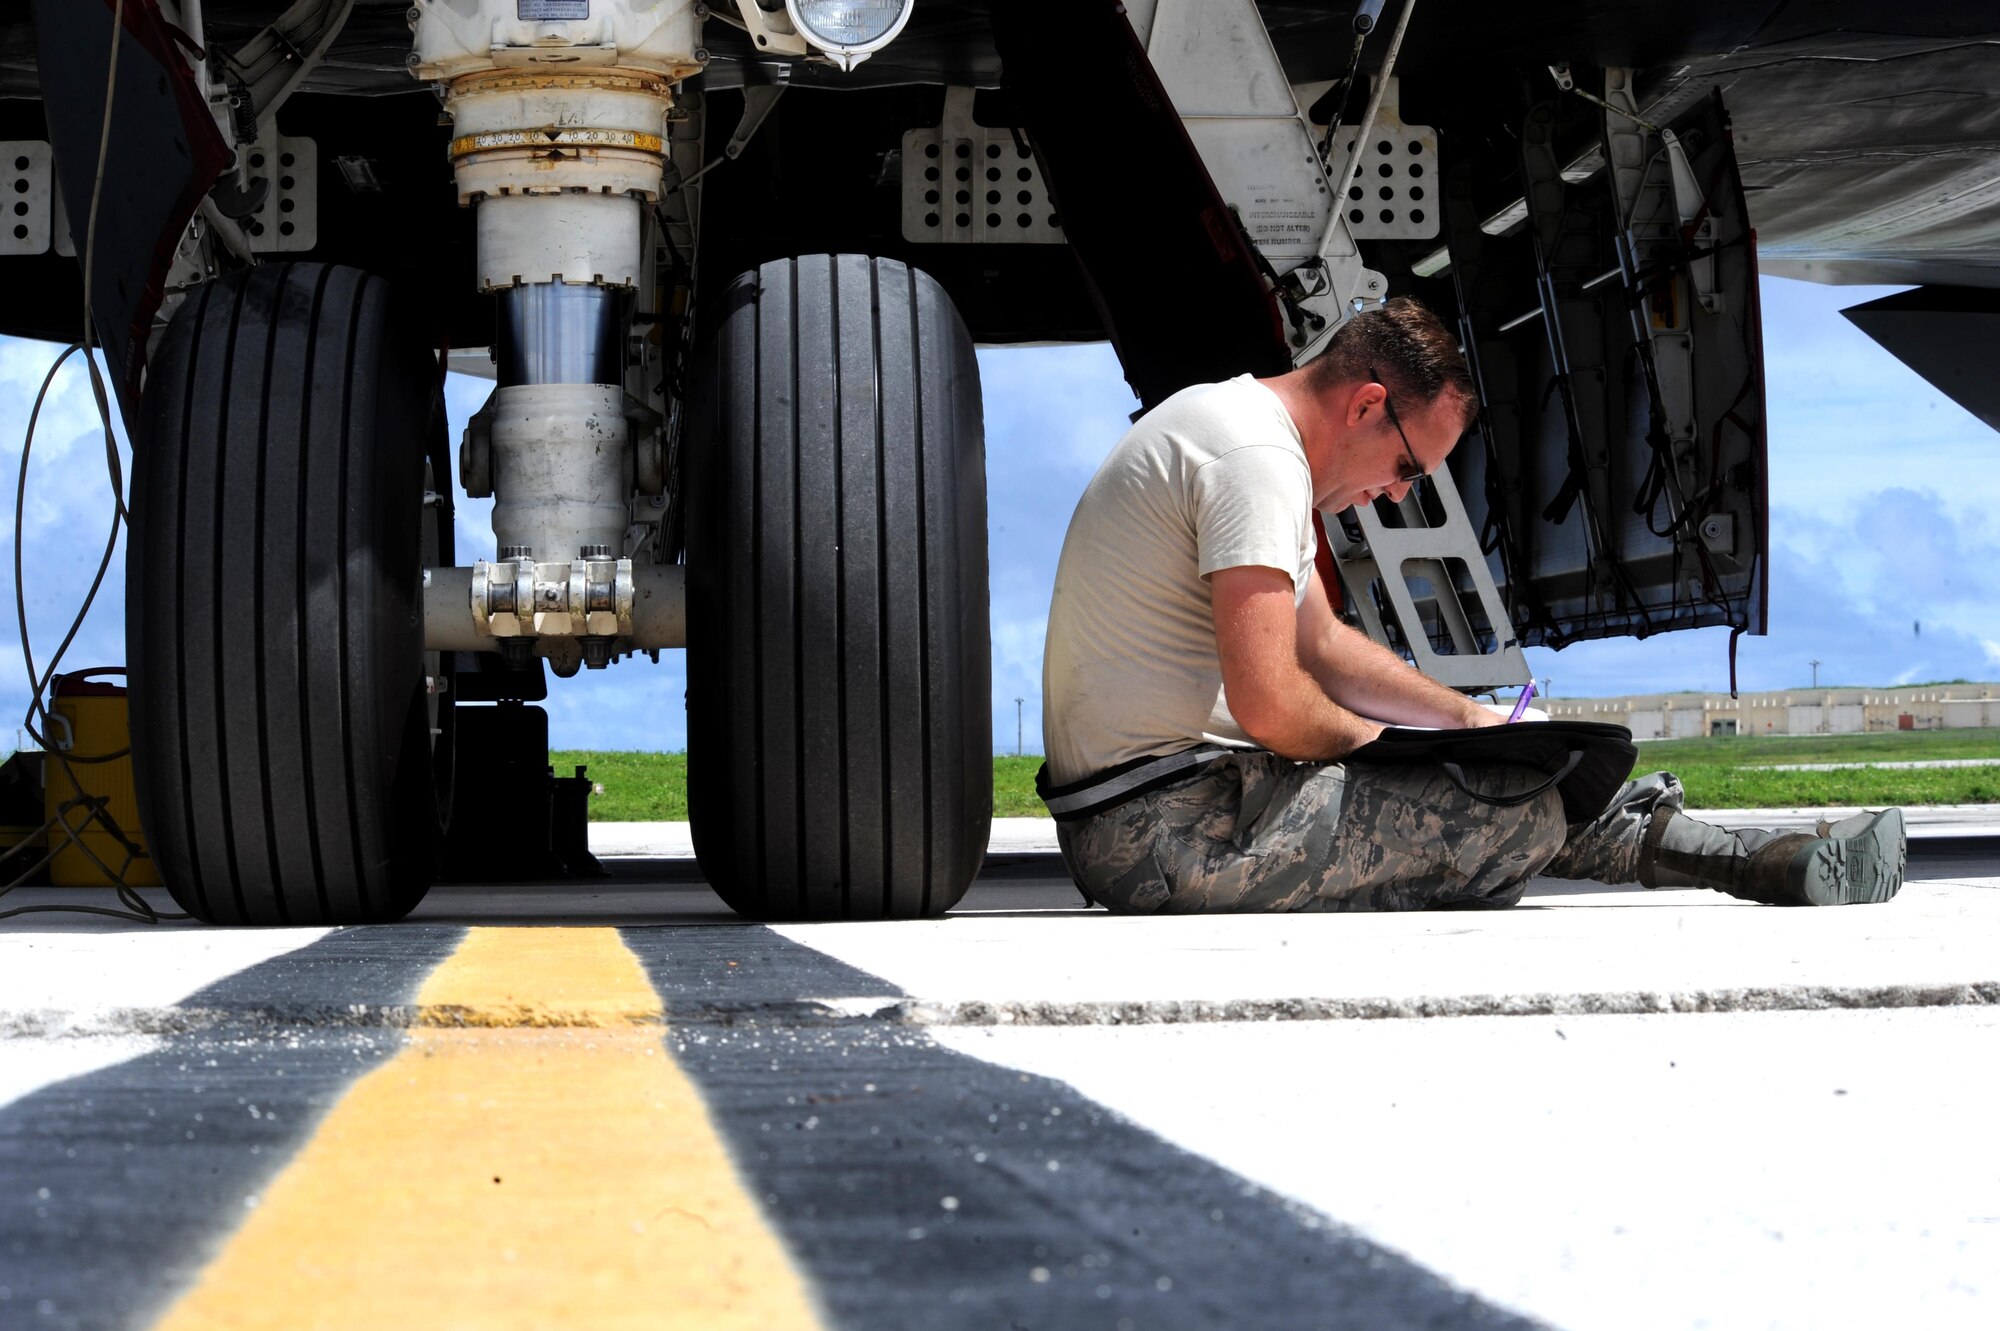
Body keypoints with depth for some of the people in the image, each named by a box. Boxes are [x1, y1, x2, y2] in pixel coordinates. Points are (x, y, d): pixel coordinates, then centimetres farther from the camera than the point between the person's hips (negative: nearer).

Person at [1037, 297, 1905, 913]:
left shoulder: (1240, 428, 18)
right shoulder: (1258, 458, -18)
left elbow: (1320, 645, 26)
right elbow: (1271, 706, -25)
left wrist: (1468, 719, 17)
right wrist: (1374, 742, -4)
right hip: (1165, 829, -11)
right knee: (1514, 809, -15)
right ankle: (1754, 865, 0)